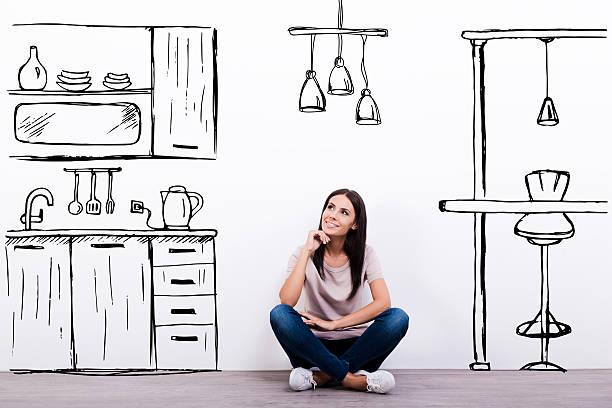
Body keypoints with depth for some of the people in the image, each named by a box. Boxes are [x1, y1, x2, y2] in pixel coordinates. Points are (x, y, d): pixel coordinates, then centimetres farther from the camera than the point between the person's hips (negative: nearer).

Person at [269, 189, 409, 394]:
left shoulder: (364, 254, 0)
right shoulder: (304, 254, -2)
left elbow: (383, 302, -15)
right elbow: (287, 301, -19)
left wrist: (332, 324, -19)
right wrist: (307, 252, -21)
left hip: (355, 345, 1)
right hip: (316, 345, 0)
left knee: (398, 317, -26)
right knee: (279, 314, -28)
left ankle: (324, 375, -26)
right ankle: (350, 378, -31)